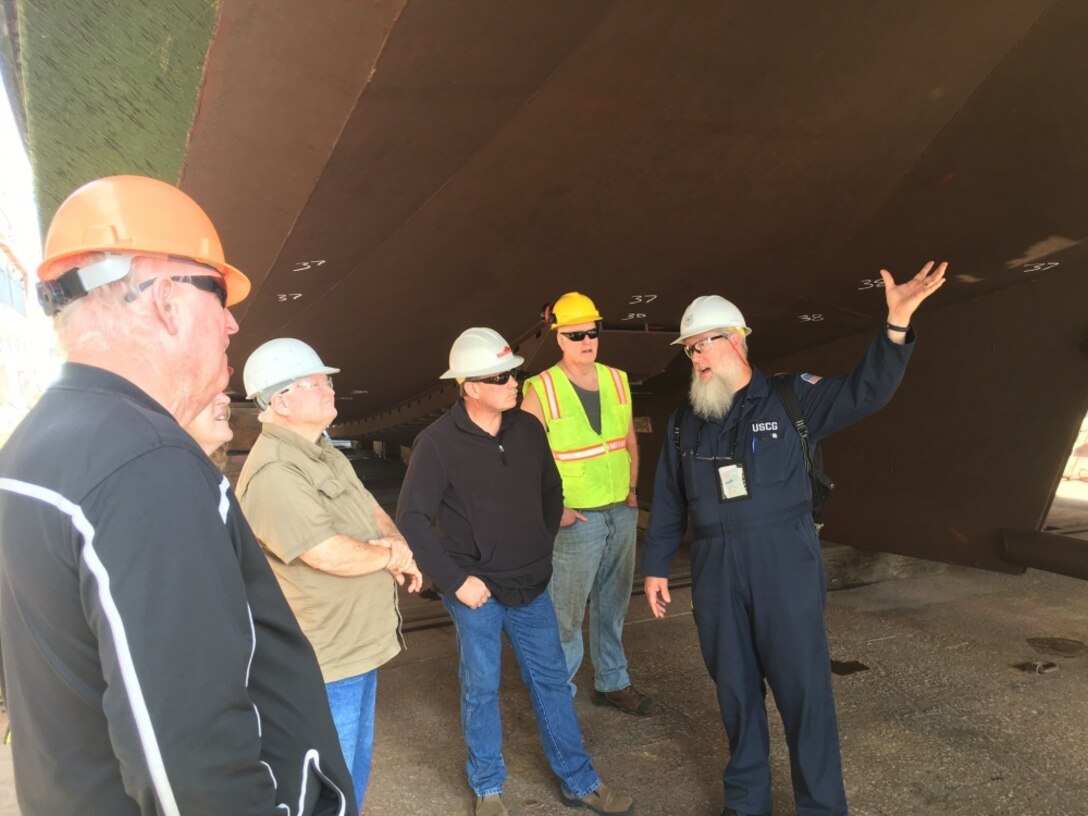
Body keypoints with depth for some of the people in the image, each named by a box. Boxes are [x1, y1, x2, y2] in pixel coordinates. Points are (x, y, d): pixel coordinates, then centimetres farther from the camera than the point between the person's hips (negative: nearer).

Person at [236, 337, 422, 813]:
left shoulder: (323, 453, 9)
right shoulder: (273, 474, -25)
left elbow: (373, 512, 13)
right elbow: (332, 556, -30)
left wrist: (394, 544, -9)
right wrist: (393, 556, -12)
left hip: (361, 643, 10)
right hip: (328, 658, -9)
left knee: (357, 760, 25)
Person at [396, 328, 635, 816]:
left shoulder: (528, 429, -1)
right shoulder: (437, 443, -16)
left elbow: (551, 492, 14)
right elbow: (412, 519, -14)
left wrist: (543, 549, 12)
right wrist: (455, 580, -15)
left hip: (532, 587, 4)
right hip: (476, 592, -4)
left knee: (551, 681, 13)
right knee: (481, 690, 11)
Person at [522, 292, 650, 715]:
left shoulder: (617, 380, 6)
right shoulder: (541, 391, -11)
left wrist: (632, 488, 9)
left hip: (622, 513, 5)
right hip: (576, 519, -5)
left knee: (612, 606, 17)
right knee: (567, 612, 3)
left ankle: (612, 682, 33)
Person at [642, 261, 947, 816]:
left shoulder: (792, 397, -1)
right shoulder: (685, 421, 7)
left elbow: (864, 393, -13)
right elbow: (668, 503, 12)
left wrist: (897, 326, -27)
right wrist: (655, 566, 11)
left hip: (785, 565, -3)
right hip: (715, 571, 3)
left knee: (803, 687, 4)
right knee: (734, 686, 13)